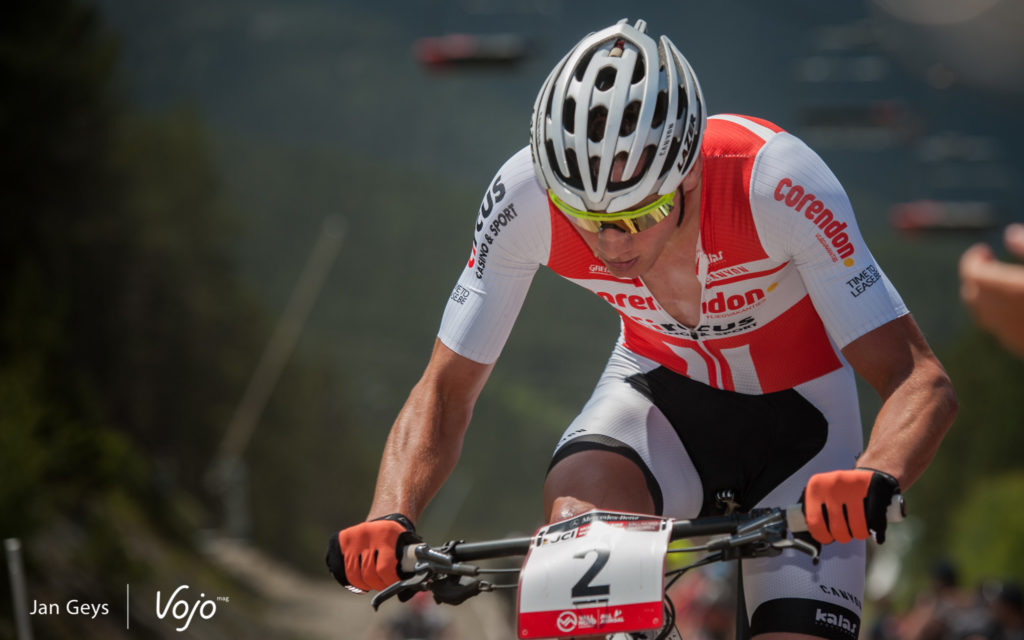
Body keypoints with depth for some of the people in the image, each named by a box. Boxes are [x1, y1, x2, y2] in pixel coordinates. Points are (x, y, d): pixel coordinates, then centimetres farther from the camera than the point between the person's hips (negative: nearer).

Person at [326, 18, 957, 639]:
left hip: (795, 415, -1)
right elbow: (446, 390, -16)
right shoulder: (526, 195, -26)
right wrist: (390, 519, -35)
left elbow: (922, 381, -33)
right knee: (575, 519, -32)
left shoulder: (775, 181, -33)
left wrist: (875, 480, -55)